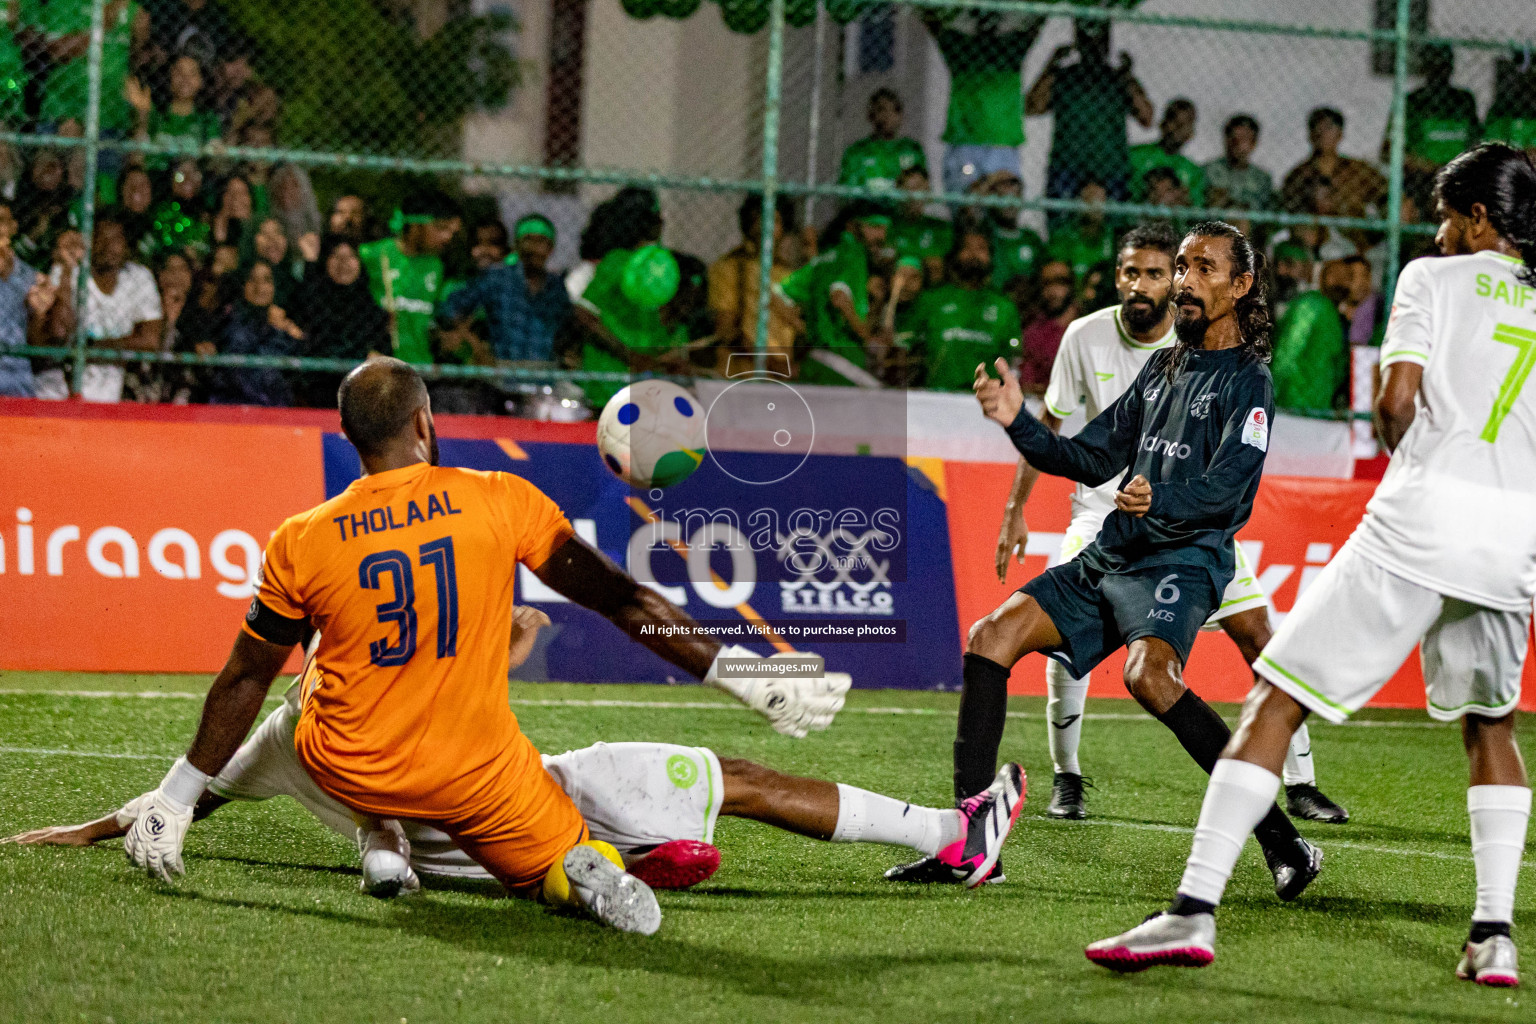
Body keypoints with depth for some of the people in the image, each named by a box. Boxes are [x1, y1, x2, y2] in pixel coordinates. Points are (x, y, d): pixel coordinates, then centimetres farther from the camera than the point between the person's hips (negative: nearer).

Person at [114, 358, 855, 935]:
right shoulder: (503, 503, -8)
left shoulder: (300, 544, -7)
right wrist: (741, 675, 2)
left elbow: (245, 681, 2)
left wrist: (175, 800, 13)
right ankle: (576, 870, -25)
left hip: (350, 775, 2)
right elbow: (620, 601, -5)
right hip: (481, 779, -2)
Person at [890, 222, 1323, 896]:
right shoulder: (1162, 366, 20)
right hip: (1109, 556, 8)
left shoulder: (1247, 380, -3)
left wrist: (1161, 500, -36)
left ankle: (1281, 839, -27)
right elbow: (1092, 459, 19)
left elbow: (1228, 485, -17)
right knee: (991, 638, -6)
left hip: (1184, 561, -8)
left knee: (1150, 674, -34)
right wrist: (1018, 422, 3)